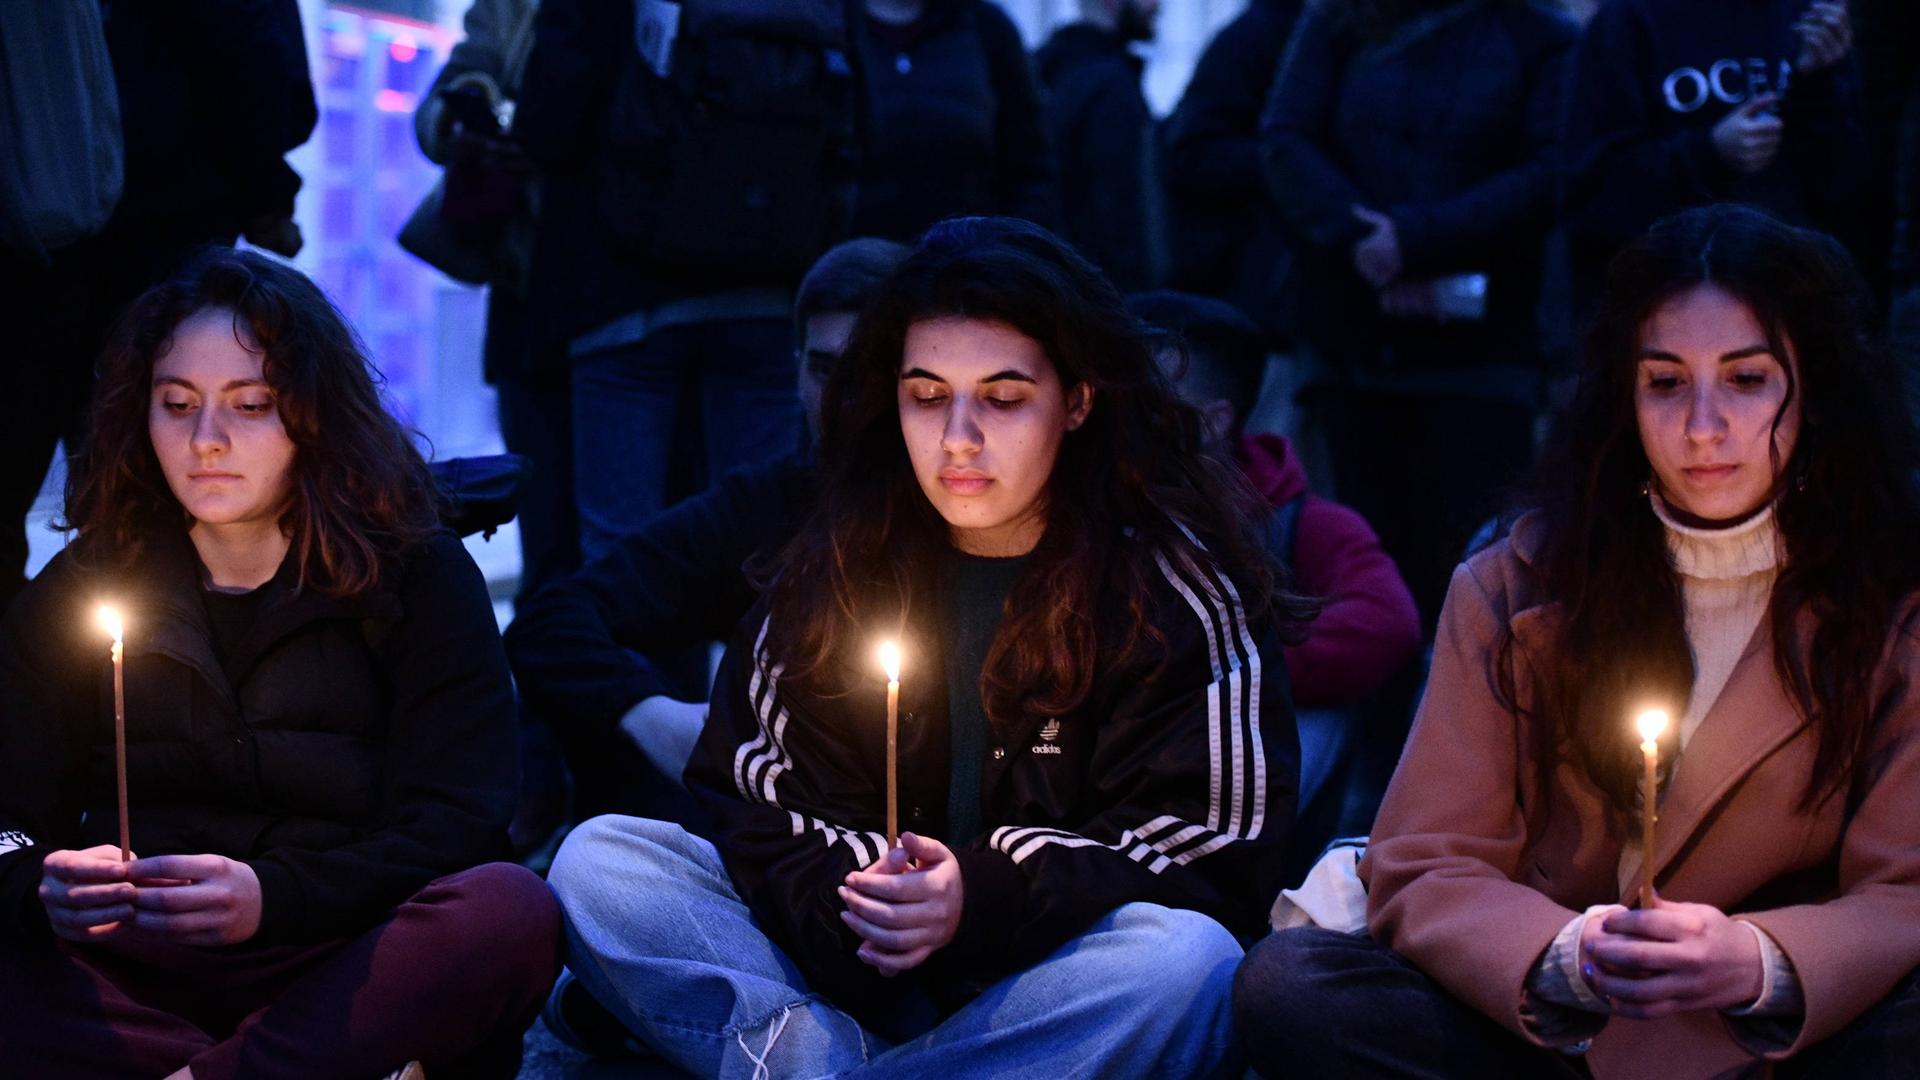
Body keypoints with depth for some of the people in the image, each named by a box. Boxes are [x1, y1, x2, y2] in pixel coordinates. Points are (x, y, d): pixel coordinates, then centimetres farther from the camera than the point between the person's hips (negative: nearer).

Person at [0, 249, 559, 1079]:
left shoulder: (419, 577, 4)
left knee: (508, 911, -33)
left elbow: (451, 831, -5)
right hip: (136, 973, 2)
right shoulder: (78, 590, 11)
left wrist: (271, 896, -24)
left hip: (350, 974, -1)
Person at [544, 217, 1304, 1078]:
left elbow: (1216, 853, -8)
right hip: (851, 987, 3)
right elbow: (764, 801, 5)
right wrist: (843, 903, -18)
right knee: (598, 858, -12)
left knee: (1186, 960, -36)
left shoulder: (1174, 581, -4)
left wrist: (985, 902, -22)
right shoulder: (844, 563, 7)